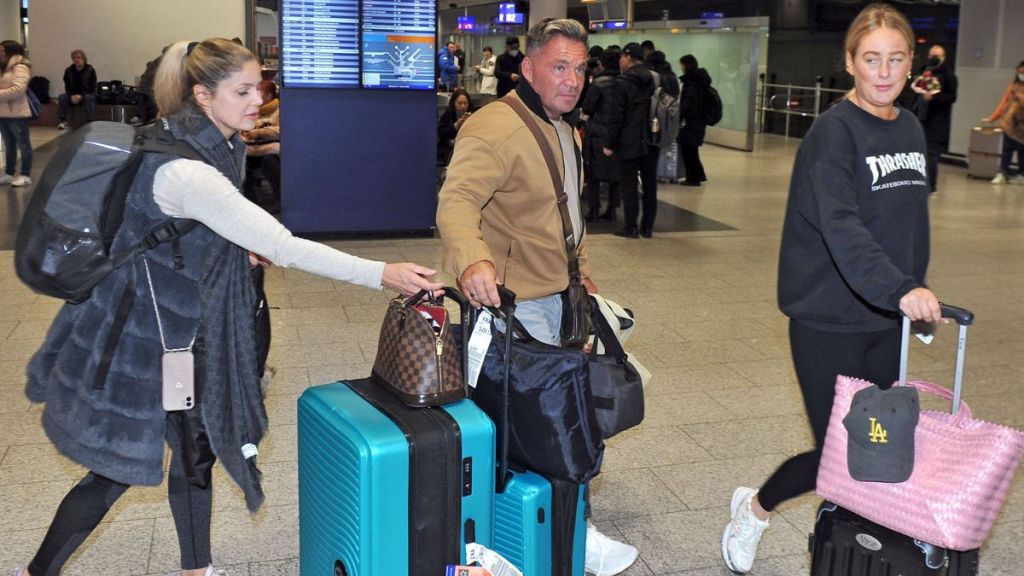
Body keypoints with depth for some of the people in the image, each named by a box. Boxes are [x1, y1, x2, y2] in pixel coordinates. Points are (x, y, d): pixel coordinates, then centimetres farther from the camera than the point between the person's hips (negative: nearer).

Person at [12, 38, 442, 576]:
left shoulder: (217, 147, 0)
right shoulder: (185, 171, -31)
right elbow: (285, 247, -35)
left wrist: (234, 246, 5)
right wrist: (382, 274, -36)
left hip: (180, 329, 9)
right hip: (142, 337, -9)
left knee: (196, 448, 16)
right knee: (118, 469, 6)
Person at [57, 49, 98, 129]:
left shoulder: (90, 70, -9)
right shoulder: (68, 71, 1)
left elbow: (92, 87, -12)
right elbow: (67, 87, 1)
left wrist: (81, 95, -26)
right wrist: (71, 96, -20)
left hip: (87, 94, -3)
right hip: (73, 95, 3)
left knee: (88, 98, -37)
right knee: (62, 97, -24)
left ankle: (90, 122, -37)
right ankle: (63, 121, -22)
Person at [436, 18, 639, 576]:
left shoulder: (565, 131, 15)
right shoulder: (495, 127, -19)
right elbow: (457, 199, -34)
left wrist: (581, 271, 24)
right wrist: (471, 258, -51)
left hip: (559, 295, 10)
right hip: (514, 300, -10)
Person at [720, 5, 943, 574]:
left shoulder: (911, 130, 9)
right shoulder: (833, 131, -15)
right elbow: (840, 227, -30)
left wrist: (916, 293, 16)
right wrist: (900, 289, -41)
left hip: (886, 320, 7)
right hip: (829, 319, -7)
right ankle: (753, 508, 24)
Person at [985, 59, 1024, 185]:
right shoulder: (1013, 86, 10)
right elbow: (1004, 103, 11)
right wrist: (992, 118, 8)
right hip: (1010, 123, 2)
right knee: (1007, 150, -2)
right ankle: (1002, 173, -1)